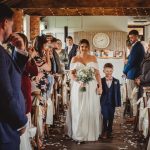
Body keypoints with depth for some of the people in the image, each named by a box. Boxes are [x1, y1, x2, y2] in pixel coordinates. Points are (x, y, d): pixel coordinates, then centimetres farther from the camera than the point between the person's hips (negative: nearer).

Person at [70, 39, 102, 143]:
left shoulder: (93, 58, 7)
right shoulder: (75, 59, 5)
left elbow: (97, 73, 4)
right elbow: (72, 73, 2)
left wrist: (100, 86, -5)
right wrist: (78, 81, -16)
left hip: (92, 87, 1)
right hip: (79, 87, -1)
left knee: (92, 110, 3)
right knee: (79, 110, 1)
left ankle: (92, 133, 14)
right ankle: (79, 134, 10)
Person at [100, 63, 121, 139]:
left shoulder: (116, 81, 1)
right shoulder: (101, 81, -4)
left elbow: (118, 93, 2)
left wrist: (118, 103, 0)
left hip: (112, 103, 2)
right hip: (104, 102, -2)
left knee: (111, 118, 11)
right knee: (105, 117, -5)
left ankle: (109, 131, 26)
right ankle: (104, 132, 8)